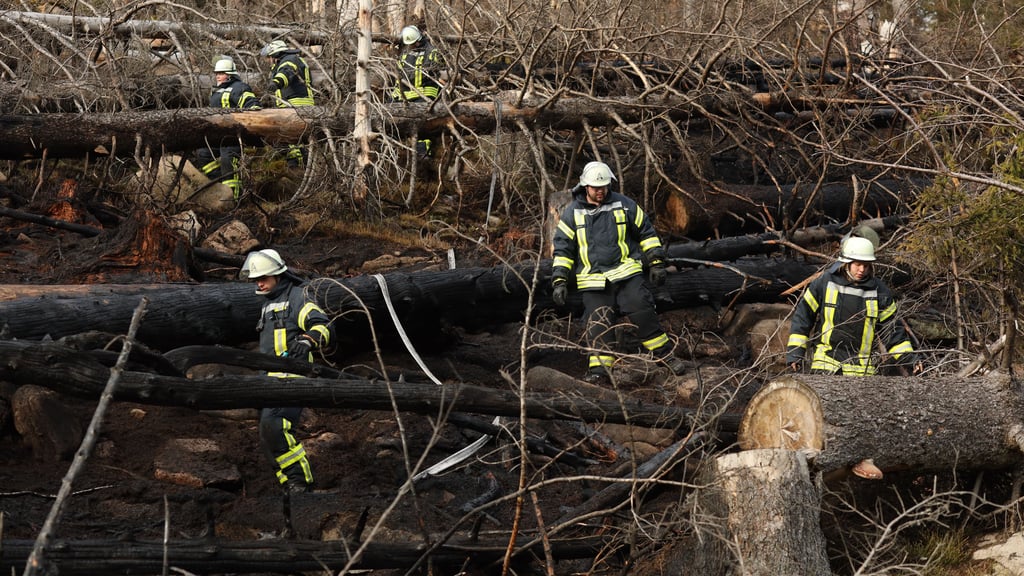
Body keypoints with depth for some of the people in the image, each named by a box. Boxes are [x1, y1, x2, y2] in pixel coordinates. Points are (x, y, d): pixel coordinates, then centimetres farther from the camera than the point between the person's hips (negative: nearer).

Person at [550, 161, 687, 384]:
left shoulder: (624, 205, 4)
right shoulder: (572, 213, 3)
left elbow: (646, 233, 13)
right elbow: (562, 249, 6)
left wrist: (656, 263, 8)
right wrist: (559, 280, -3)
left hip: (627, 274, 0)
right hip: (594, 281, 1)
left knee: (644, 315, -8)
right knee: (597, 327, -4)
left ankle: (666, 356, 4)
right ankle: (599, 369, 5)